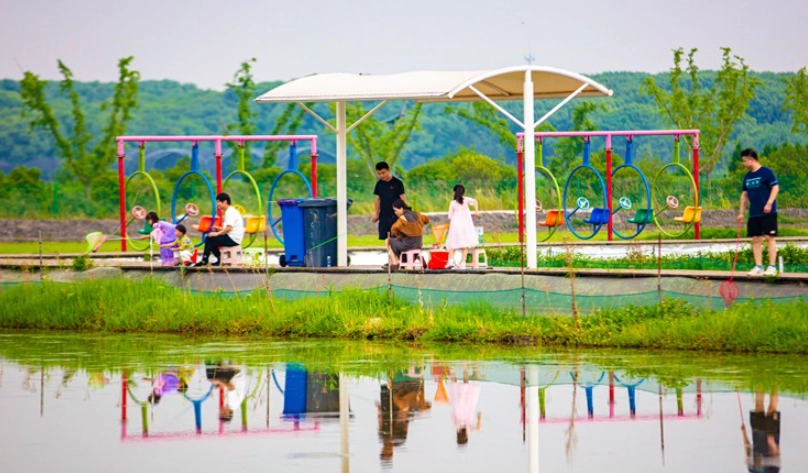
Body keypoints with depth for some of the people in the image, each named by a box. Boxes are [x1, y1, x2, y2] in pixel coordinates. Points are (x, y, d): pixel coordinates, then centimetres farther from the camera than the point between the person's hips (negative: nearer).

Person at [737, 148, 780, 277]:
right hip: (754, 213, 7)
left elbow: (775, 187, -13)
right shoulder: (747, 176, 14)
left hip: (767, 213, -7)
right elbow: (744, 194, 19)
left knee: (769, 237, -7)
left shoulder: (766, 172, -8)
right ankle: (758, 267, 9)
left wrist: (769, 203, -23)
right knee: (756, 239, 5)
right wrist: (741, 212, 16)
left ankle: (772, 267, -4)